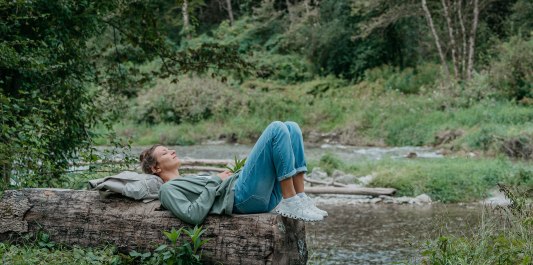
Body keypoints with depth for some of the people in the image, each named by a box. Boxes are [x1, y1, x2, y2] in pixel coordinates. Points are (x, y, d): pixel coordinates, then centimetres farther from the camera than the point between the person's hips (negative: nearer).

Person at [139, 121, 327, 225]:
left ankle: (301, 198, -11)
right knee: (276, 129, -19)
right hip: (243, 197, -9)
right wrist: (216, 182, -6)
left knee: (291, 128, -2)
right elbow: (192, 216, -12)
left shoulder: (191, 179, 36)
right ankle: (291, 201, -21)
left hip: (264, 195, 9)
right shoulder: (169, 190, 8)